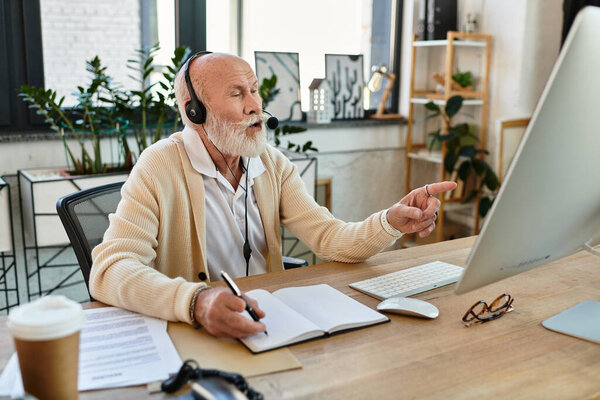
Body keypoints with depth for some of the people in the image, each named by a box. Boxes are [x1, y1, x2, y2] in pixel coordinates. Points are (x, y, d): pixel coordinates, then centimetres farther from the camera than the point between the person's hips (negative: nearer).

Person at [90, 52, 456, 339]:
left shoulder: (273, 164, 4)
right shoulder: (161, 167, -14)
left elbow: (329, 238, -3)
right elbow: (109, 270, -25)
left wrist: (392, 222, -22)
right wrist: (197, 302, -42)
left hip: (266, 328, 3)